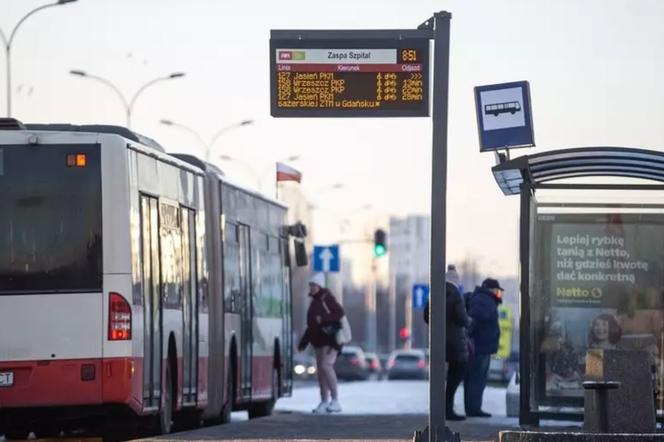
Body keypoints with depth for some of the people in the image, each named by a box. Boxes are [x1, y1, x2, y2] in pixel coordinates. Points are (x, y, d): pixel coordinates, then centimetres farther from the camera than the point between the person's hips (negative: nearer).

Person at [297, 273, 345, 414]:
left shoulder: (327, 298, -8)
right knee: (320, 370, 7)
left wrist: (323, 319, -22)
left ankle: (335, 401, -16)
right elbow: (311, 325, 23)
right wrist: (303, 343, 23)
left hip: (330, 338, -9)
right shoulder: (314, 301, 17)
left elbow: (340, 313, -15)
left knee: (326, 366, -19)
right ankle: (324, 402, 12)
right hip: (319, 340, 9)